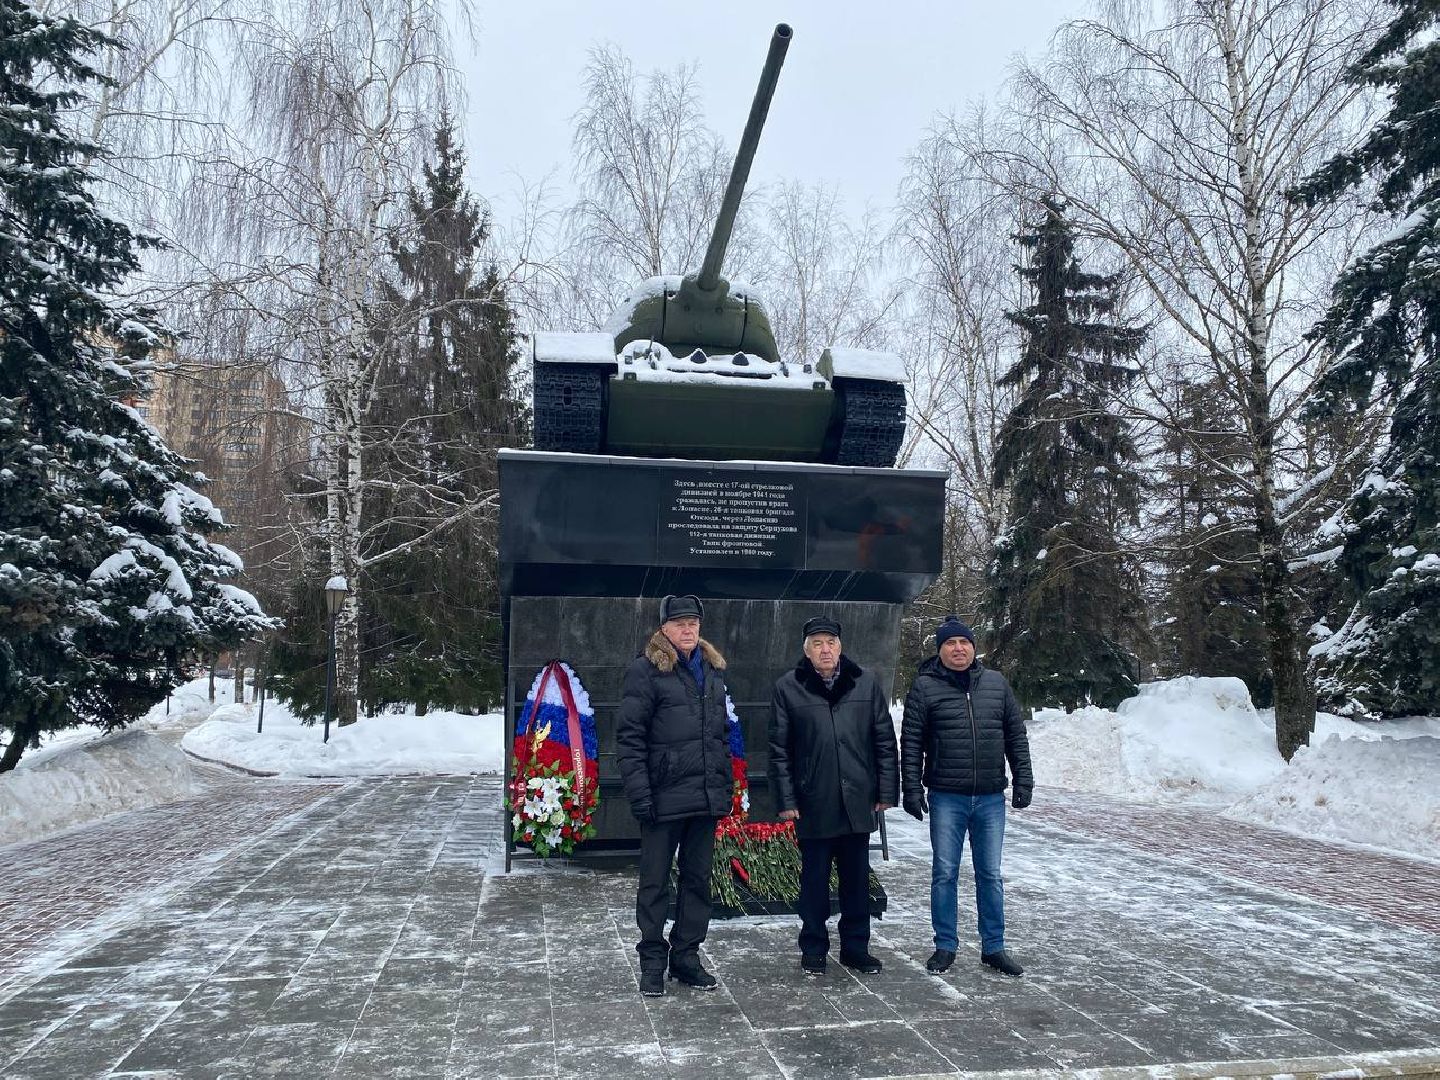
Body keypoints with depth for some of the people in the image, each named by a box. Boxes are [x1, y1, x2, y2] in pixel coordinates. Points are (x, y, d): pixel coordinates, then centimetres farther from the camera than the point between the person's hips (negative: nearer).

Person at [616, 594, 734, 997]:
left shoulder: (712, 669, 12)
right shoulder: (645, 670, -8)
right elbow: (629, 737, -11)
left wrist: (726, 786, 14)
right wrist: (640, 794, -17)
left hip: (706, 798, 6)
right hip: (664, 798, -6)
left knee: (697, 879, 14)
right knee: (655, 882, 6)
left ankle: (686, 955, 27)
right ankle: (652, 961, 19)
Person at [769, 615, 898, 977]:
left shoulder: (866, 684, 3)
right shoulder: (788, 688, -3)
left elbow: (885, 741, 6)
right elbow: (779, 749, -2)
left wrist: (886, 790, 3)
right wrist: (786, 799, -5)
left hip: (858, 803, 2)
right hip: (813, 805, -2)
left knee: (857, 879, 13)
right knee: (814, 879, 10)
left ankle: (856, 947, 28)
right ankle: (813, 950, 24)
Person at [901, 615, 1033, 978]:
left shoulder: (996, 683, 5)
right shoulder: (925, 686, -4)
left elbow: (1016, 735, 10)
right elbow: (910, 742, -4)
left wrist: (1023, 780, 5)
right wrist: (913, 789, -7)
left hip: (991, 799, 3)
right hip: (946, 798, -2)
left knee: (990, 875, 11)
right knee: (944, 874, 6)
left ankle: (993, 947, 23)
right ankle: (945, 946, 20)